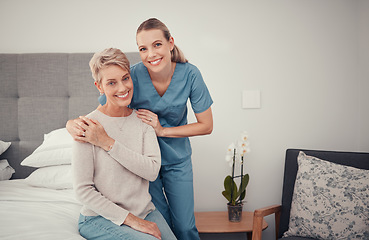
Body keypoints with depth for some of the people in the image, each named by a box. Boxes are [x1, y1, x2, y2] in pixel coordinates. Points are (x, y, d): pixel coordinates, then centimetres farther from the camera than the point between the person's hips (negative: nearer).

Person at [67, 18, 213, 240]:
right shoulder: (133, 75, -22)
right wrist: (74, 123, -37)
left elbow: (206, 126, -11)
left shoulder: (190, 74, -19)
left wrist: (162, 130, -21)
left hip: (177, 159, 1)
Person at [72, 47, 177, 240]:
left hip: (144, 211, 4)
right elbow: (83, 190, -11)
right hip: (101, 217, -4)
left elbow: (152, 171, -10)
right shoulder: (87, 127, -11)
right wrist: (129, 219, -15)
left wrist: (108, 143, -18)